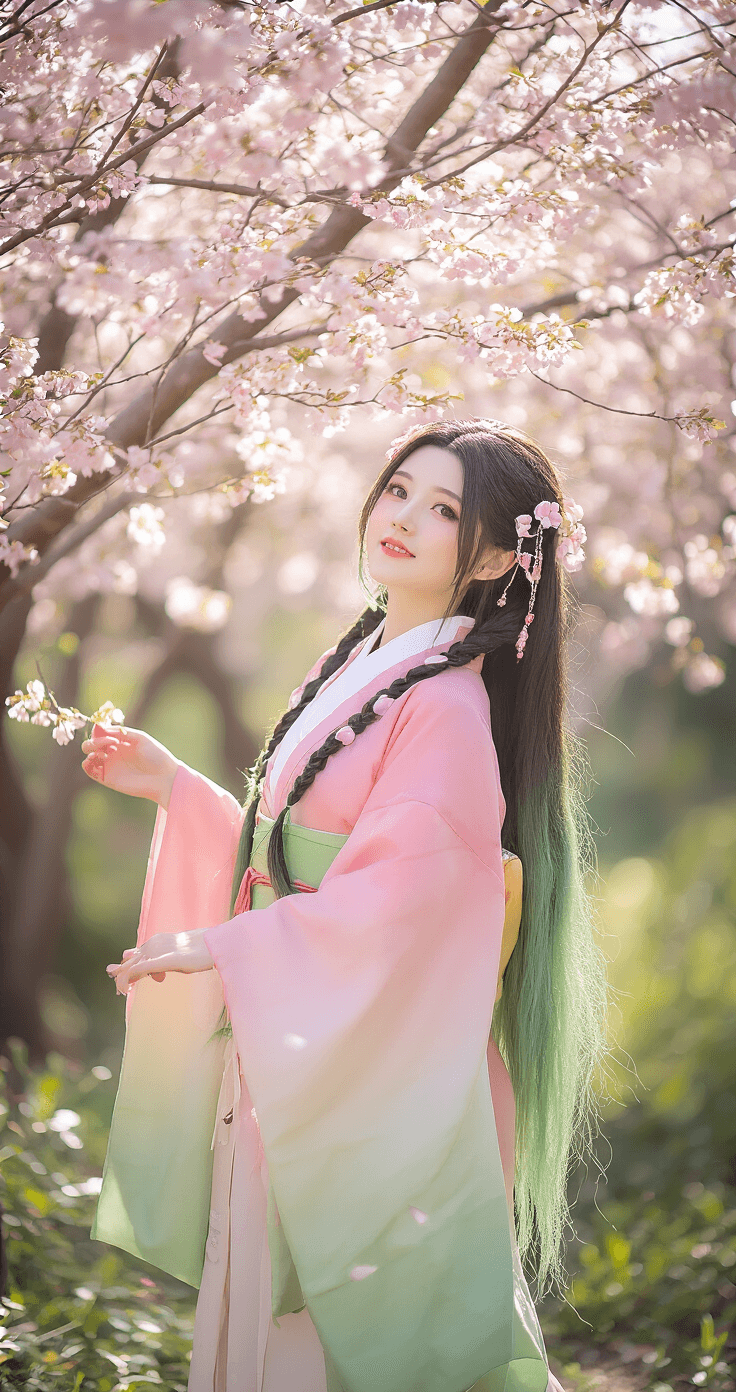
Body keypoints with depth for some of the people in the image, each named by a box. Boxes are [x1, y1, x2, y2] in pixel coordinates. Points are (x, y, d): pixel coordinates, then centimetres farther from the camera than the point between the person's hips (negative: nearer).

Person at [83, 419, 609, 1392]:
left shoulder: (450, 708, -16)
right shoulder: (361, 669, 11)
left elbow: (395, 901, -23)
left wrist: (225, 949, -18)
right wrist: (175, 789, 11)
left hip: (375, 1080, -8)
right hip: (296, 1059, 8)